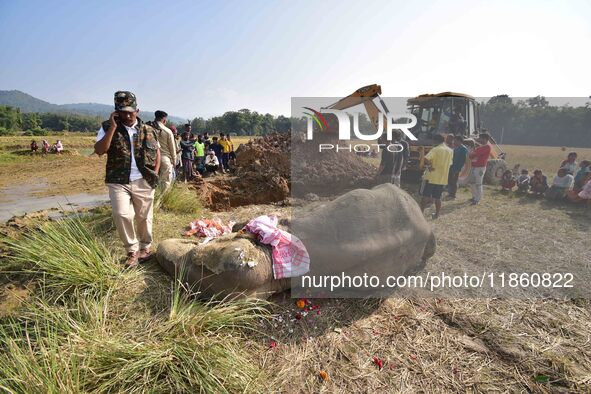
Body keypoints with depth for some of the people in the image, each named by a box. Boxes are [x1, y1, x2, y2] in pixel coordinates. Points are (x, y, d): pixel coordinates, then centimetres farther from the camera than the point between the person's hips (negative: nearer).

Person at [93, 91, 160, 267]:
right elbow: (99, 150, -11)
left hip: (144, 182, 1)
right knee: (121, 215, -14)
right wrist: (113, 127, -14)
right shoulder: (108, 128, 2)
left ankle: (145, 247, 29)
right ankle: (132, 250, 6)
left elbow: (157, 152, 16)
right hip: (118, 182, -1)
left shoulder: (148, 130, 6)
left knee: (144, 216, 9)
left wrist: (155, 173, 3)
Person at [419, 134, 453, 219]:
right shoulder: (450, 151, 9)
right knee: (437, 198, 14)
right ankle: (436, 214, 21)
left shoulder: (435, 150, -12)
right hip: (443, 179, 6)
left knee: (425, 196, 3)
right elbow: (450, 164, 19)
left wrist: (429, 165, -12)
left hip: (431, 177, -6)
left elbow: (426, 159, -28)